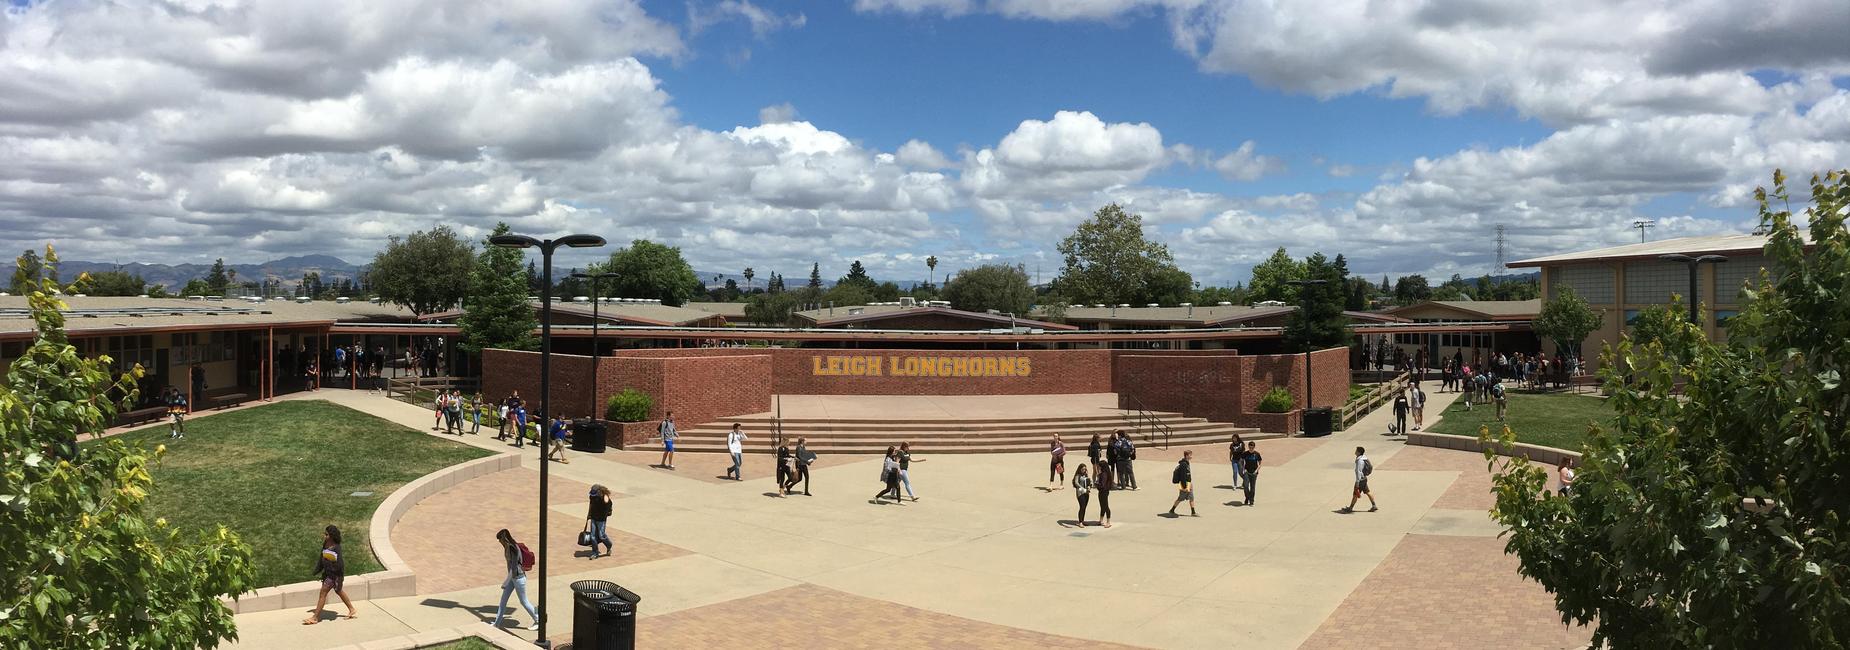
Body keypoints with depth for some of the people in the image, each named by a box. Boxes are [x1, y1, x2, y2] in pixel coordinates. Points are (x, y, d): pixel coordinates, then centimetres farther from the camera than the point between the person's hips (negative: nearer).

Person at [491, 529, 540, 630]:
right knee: (503, 599, 12)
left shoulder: (514, 549, -27)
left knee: (524, 601, 5)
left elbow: (513, 568, -25)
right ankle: (497, 623, 23)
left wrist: (505, 582, -19)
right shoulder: (508, 547, 1)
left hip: (518, 578, -9)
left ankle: (538, 621, 19)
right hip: (513, 577, 9)